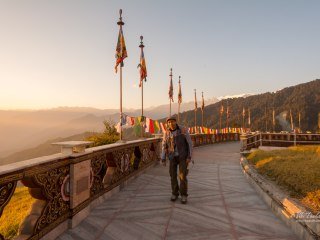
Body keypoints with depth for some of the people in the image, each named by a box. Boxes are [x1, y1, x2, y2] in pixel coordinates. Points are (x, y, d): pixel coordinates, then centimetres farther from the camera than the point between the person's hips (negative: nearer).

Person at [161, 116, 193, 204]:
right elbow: (164, 147, 2)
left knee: (182, 175, -9)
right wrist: (163, 159, -3)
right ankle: (175, 194, 21)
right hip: (172, 157, 3)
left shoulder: (184, 130, -11)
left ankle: (184, 195, 6)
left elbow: (190, 143, -8)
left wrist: (189, 157, -14)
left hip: (183, 156, -2)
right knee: (173, 175, 3)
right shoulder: (166, 133, -3)